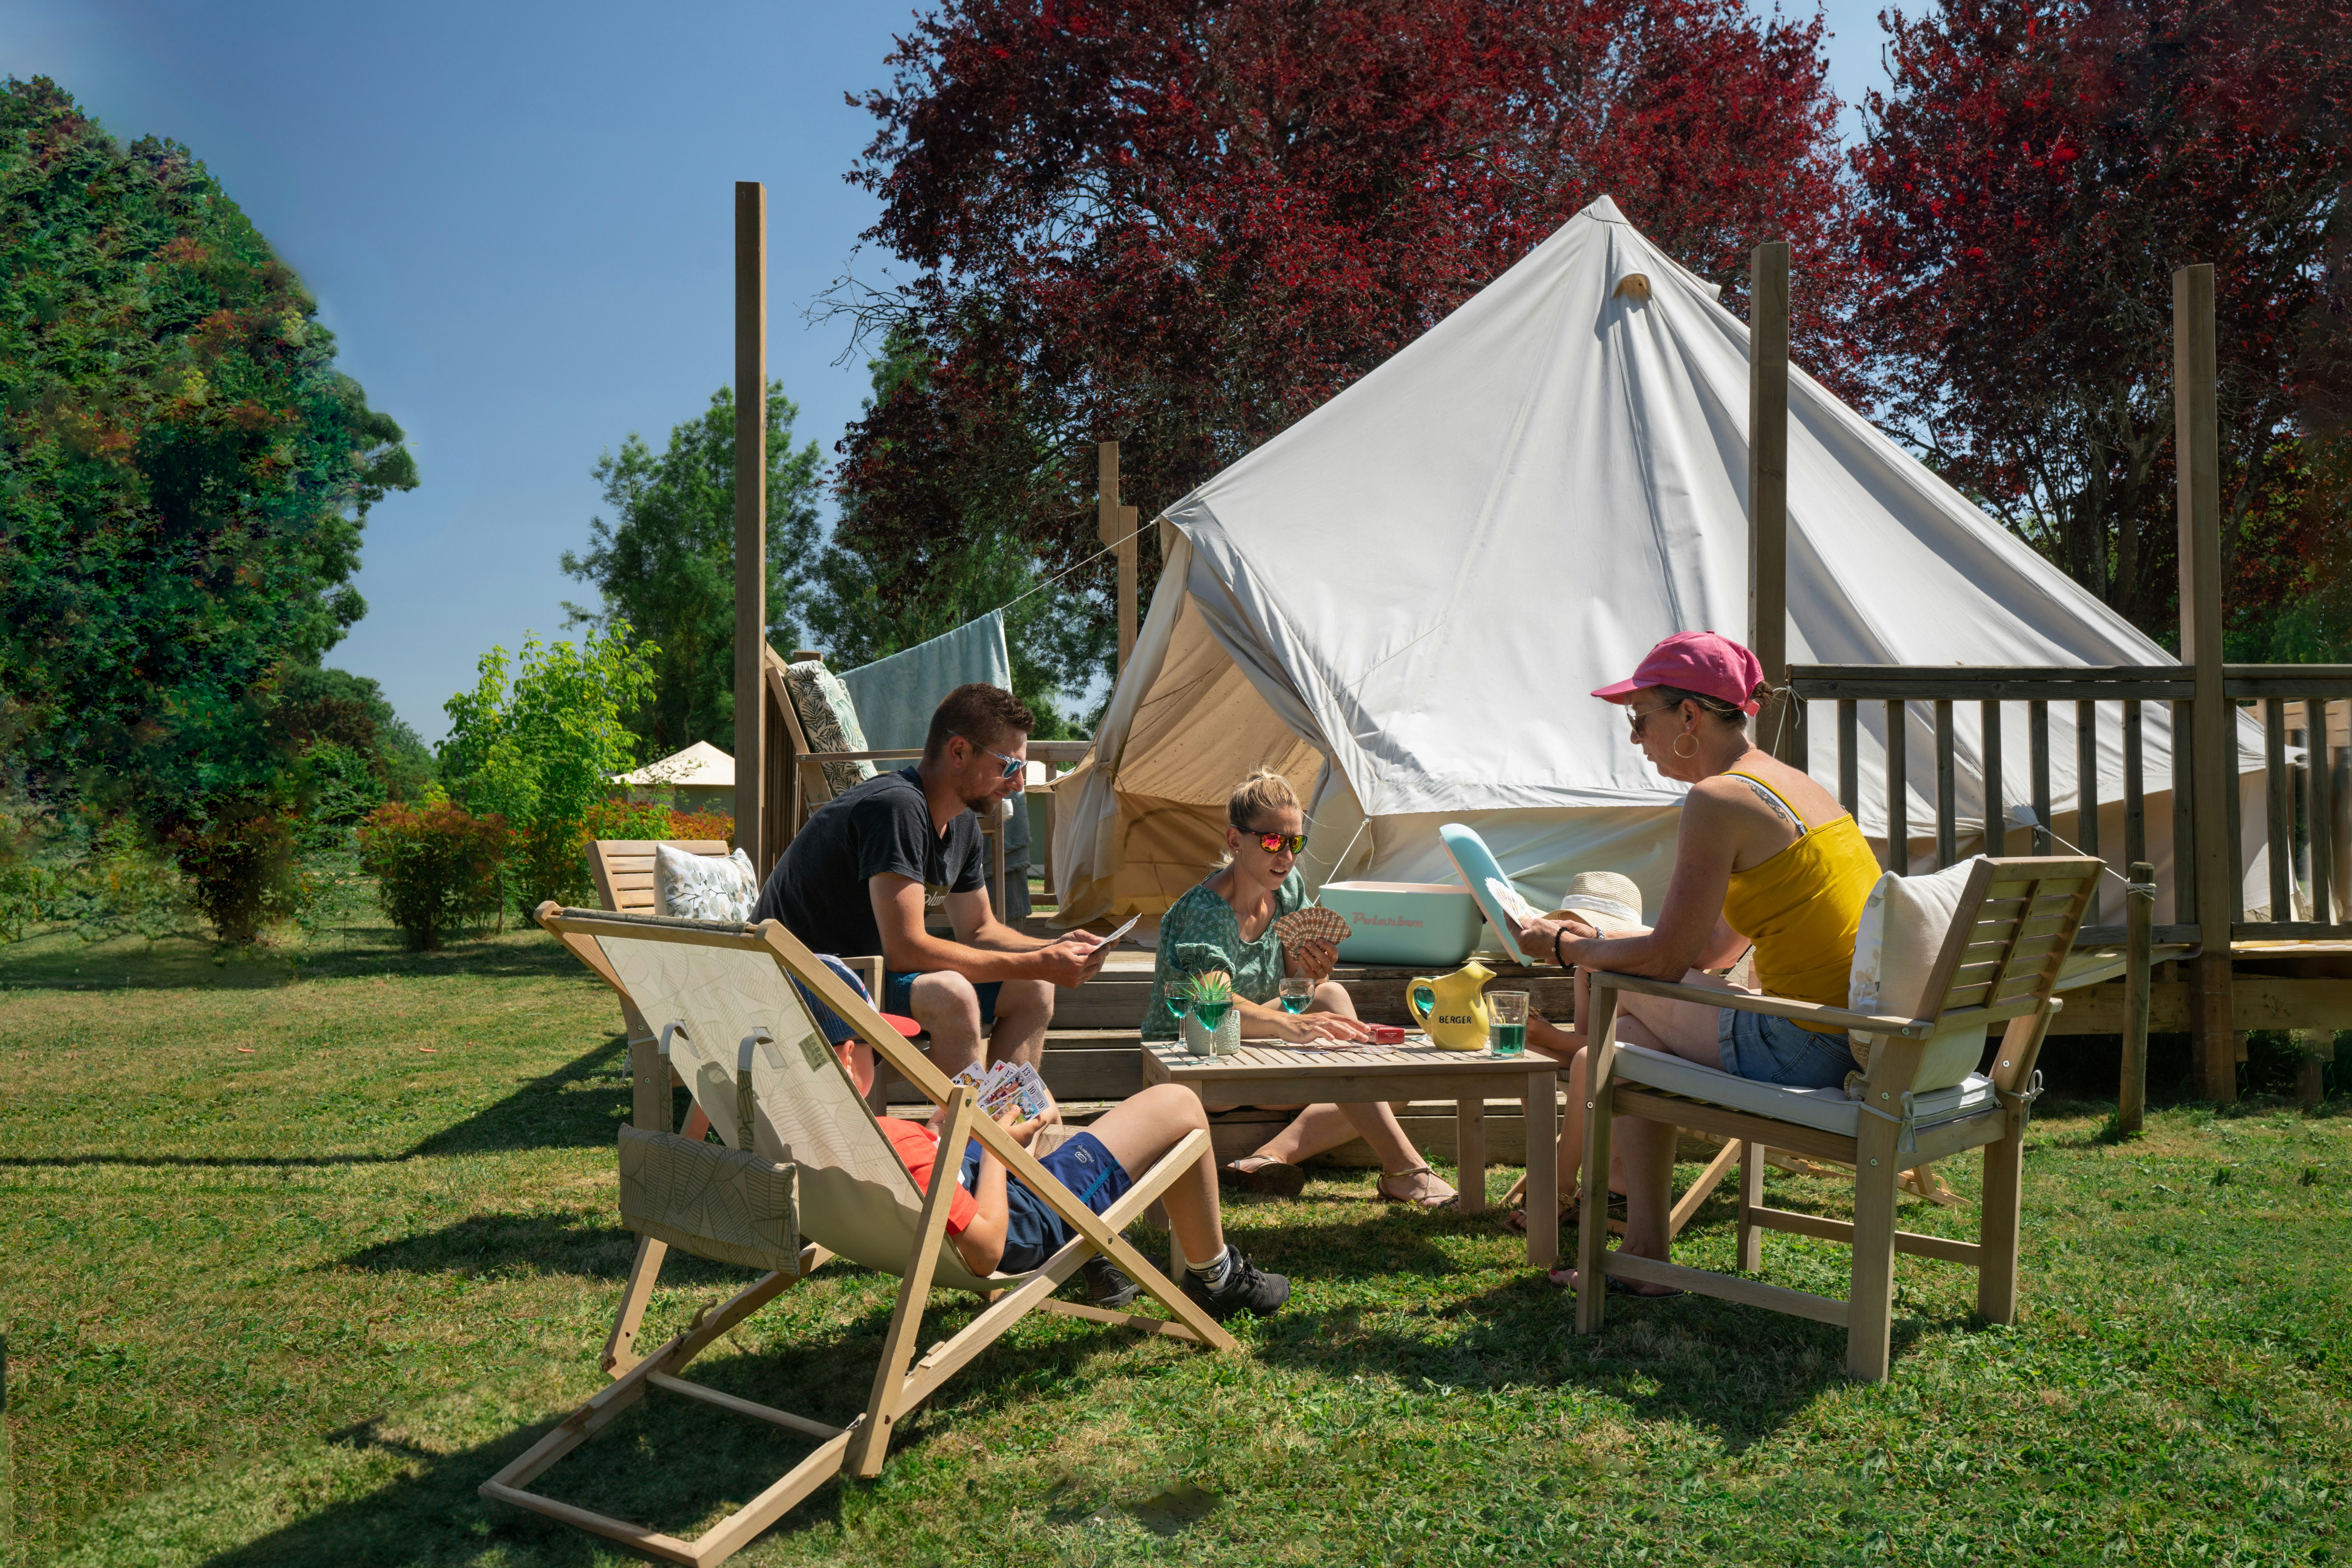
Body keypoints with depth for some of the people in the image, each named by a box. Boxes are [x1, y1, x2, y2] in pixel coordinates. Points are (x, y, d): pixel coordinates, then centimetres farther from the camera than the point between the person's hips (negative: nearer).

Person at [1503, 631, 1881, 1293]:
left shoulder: (1718, 799, -16)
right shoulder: (1793, 785, 14)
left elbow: (1666, 958, -13)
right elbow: (1713, 950, 19)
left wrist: (1561, 947, 2)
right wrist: (1594, 941, 21)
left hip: (1799, 1049, -9)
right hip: (1856, 1038, 9)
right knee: (1623, 1040, 19)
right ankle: (1642, 1253, 25)